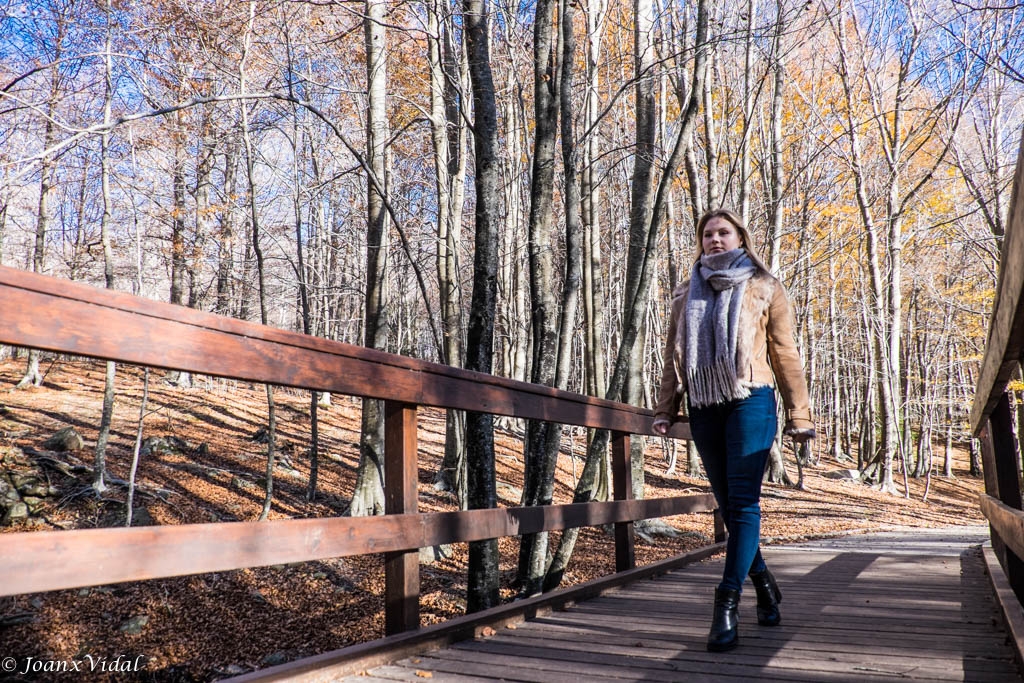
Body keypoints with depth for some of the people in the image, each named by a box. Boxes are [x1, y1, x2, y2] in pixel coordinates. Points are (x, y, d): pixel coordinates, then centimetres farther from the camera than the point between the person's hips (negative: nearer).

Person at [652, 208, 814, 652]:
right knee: (728, 506, 8)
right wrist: (666, 409, 6)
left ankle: (727, 605, -10)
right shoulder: (687, 294, 17)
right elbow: (674, 356, 15)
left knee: (743, 503, -10)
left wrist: (799, 415, -1)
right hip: (704, 408, 4)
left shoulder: (764, 289, 7)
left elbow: (786, 354, 4)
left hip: (750, 403, -4)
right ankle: (764, 585, 25)